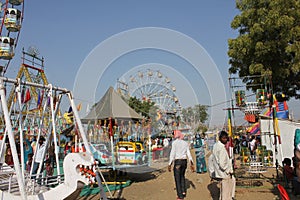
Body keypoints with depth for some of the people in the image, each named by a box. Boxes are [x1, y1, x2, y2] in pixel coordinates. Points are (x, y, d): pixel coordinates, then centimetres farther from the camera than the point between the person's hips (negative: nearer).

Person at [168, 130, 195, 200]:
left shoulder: (174, 143, -8)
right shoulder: (185, 143, 7)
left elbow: (172, 154, -12)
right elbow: (188, 154, 4)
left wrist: (170, 164, -10)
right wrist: (192, 163, 4)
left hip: (177, 161, -5)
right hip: (184, 161, 6)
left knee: (177, 178, 4)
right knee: (182, 176, 26)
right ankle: (183, 191, 25)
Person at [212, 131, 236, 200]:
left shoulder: (216, 145, 2)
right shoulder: (222, 148, -26)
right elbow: (222, 163, -29)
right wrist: (229, 171, -12)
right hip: (224, 173, -10)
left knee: (232, 179, 30)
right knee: (225, 191, 5)